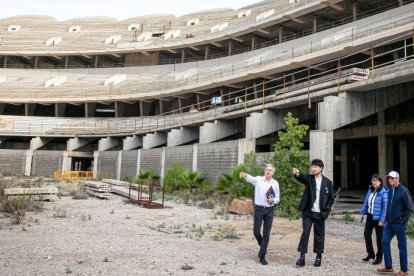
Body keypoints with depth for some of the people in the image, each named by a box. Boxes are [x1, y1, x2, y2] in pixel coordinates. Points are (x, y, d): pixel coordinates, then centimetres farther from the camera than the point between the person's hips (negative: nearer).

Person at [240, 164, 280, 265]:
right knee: (256, 231, 5)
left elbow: (278, 198, 7)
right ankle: (262, 247, 36)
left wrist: (273, 200, -16)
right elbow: (251, 178, -19)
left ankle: (262, 257, 13)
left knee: (266, 234, 3)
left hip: (269, 210, 1)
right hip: (259, 208, -1)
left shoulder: (275, 184, 2)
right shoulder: (258, 180, -2)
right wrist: (245, 175, -41)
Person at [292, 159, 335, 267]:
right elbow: (302, 178, -26)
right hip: (308, 212, 0)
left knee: (319, 235, 9)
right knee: (305, 233, -3)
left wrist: (326, 210, -5)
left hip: (320, 213, 1)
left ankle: (318, 257, 22)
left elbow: (331, 198, 5)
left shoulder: (327, 182, 0)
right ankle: (302, 256, 2)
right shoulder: (309, 178, -2)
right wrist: (297, 174, -49)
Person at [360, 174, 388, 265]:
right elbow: (366, 202, 11)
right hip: (370, 216, 7)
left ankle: (379, 257, 21)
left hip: (378, 218, -6)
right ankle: (370, 254, 25)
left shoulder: (384, 192, -17)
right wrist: (363, 213, 11)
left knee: (379, 237, 7)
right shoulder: (370, 190, 4)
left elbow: (385, 207, -18)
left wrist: (382, 220, -19)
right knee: (366, 233, 9)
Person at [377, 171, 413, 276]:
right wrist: (386, 219, 11)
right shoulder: (389, 190, 7)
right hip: (389, 223, 6)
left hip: (399, 223, -6)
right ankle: (388, 267, 16)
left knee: (402, 246, 4)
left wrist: (403, 221, -13)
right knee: (385, 242, 4)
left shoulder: (403, 191, -11)